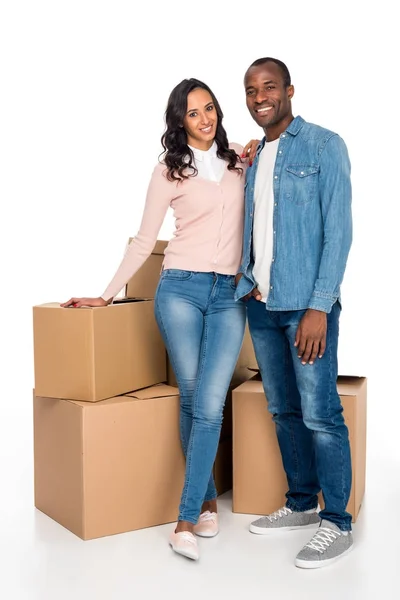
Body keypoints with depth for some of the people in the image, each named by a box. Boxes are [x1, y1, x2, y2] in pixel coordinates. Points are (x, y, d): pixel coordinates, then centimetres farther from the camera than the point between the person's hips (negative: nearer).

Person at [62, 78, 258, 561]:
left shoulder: (240, 160, 12)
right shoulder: (169, 172, 4)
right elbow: (143, 242, 5)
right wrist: (107, 295, 1)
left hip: (229, 295, 2)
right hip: (181, 289, -1)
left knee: (209, 406, -8)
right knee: (190, 400, 1)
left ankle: (187, 519, -1)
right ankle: (208, 501, 19)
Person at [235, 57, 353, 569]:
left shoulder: (324, 146, -4)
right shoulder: (254, 158, 16)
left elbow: (338, 230, -10)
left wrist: (319, 306, -17)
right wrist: (245, 283, 5)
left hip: (305, 305, -6)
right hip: (261, 305, 7)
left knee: (319, 414, -4)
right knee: (283, 411, 13)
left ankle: (337, 522, 10)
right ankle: (301, 503, 28)